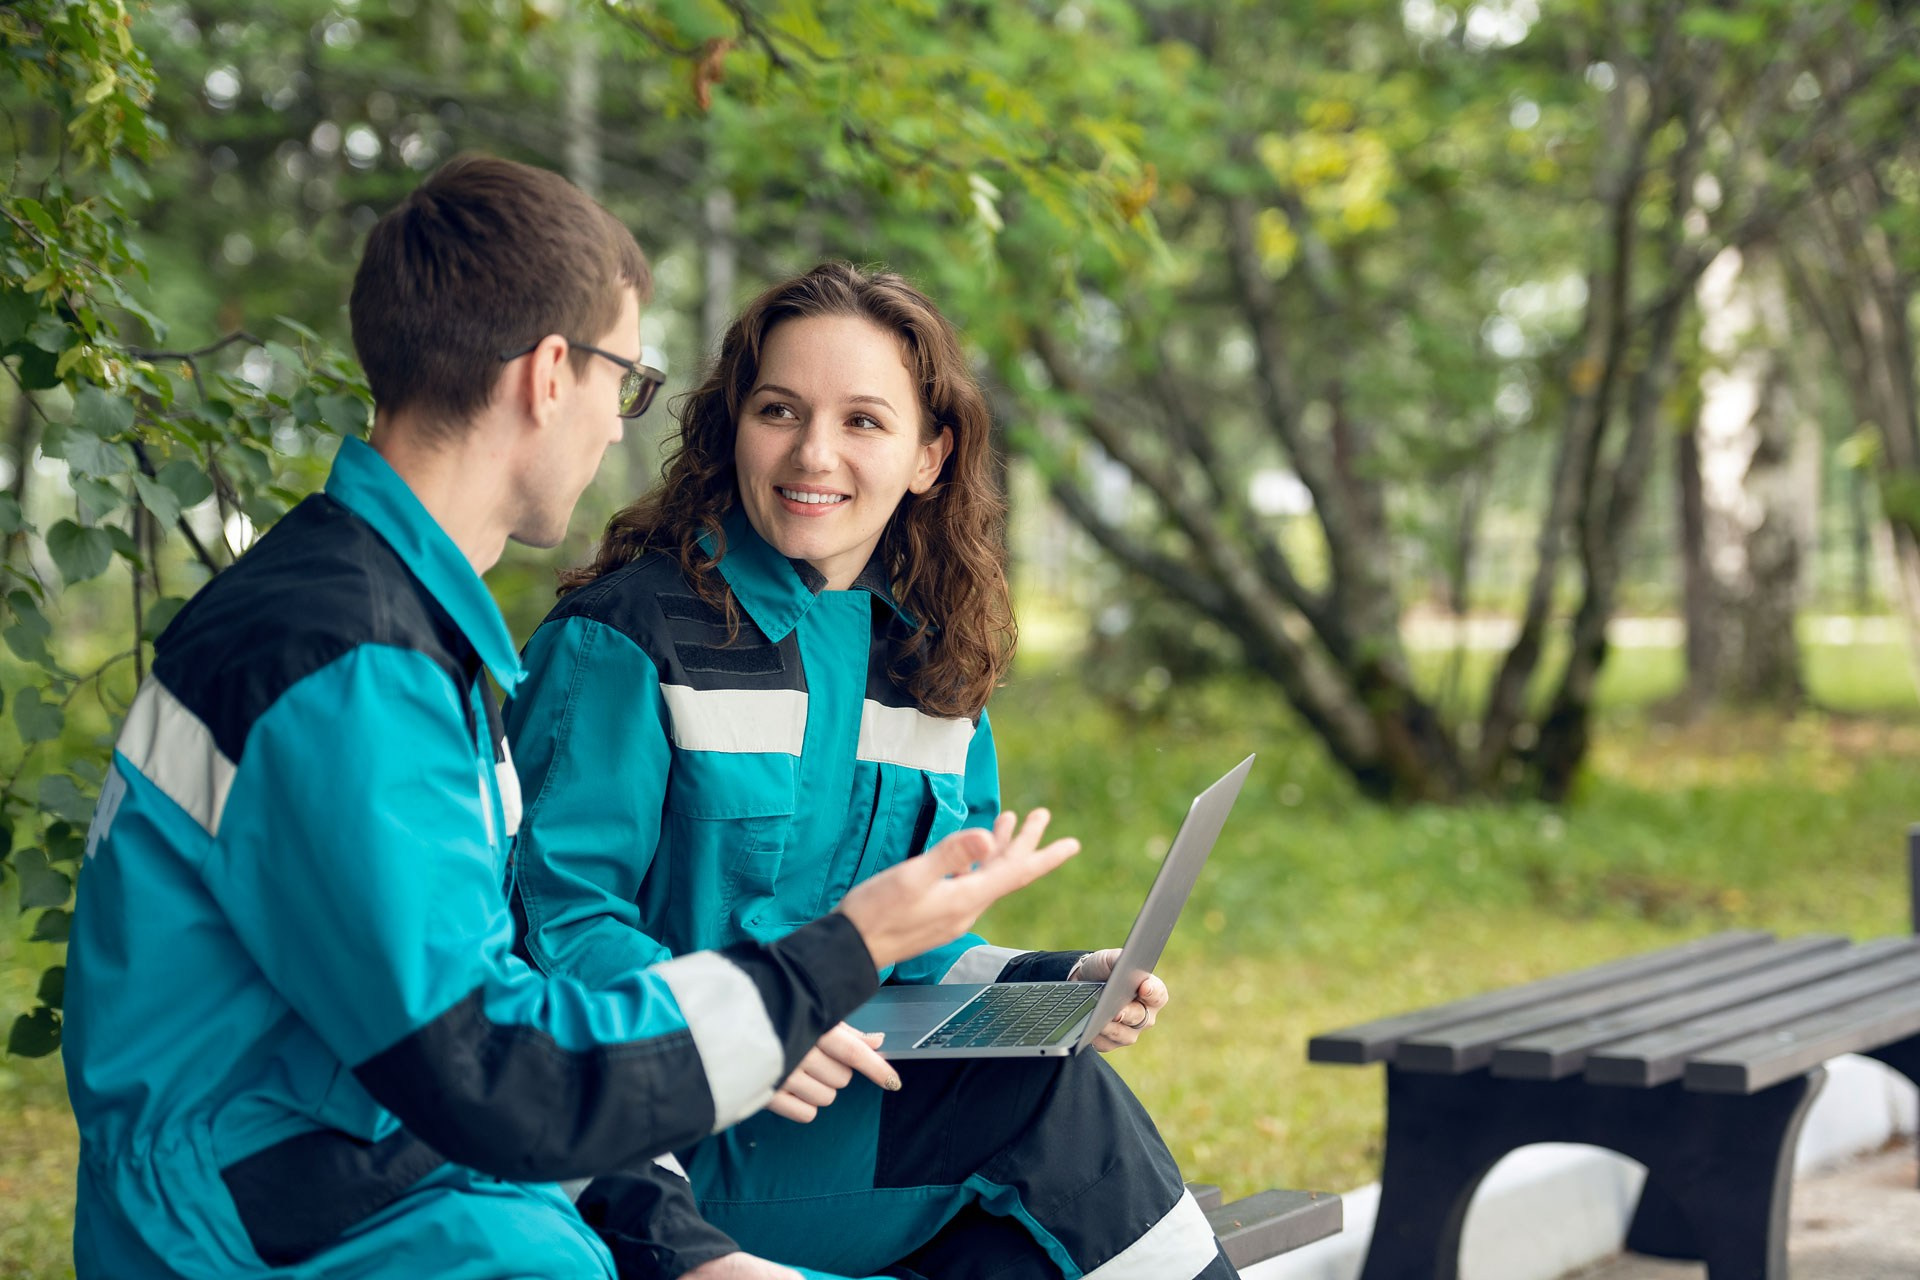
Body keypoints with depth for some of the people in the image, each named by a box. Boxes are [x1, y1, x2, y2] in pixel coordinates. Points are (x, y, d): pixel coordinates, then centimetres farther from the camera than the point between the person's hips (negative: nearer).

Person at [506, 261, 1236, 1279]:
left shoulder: (934, 661, 13)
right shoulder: (625, 637, -6)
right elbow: (558, 915, -11)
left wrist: (1055, 983, -3)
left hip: (881, 1097, 5)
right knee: (1059, 1090, -26)